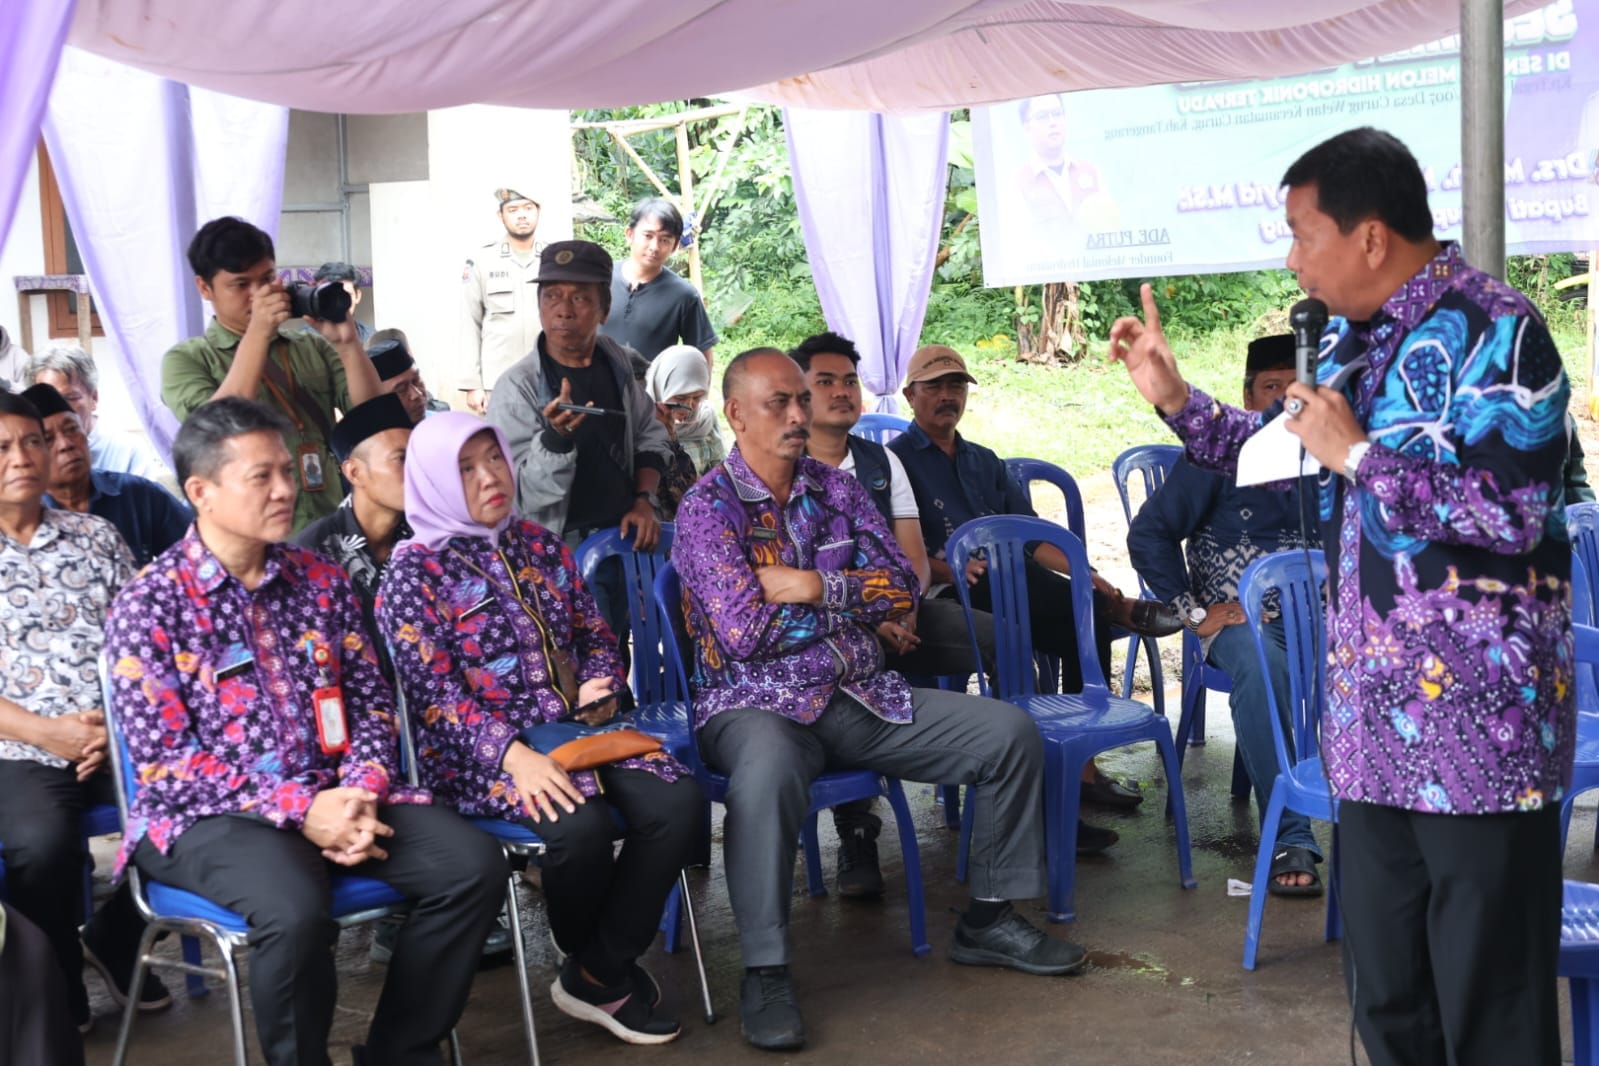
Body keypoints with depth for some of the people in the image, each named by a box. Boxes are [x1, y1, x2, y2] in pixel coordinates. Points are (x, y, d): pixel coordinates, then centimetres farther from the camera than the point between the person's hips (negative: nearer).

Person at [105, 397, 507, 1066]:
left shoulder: (321, 581, 9)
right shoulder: (148, 606, -7)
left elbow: (371, 703, 11)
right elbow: (162, 763, -12)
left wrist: (364, 792, -10)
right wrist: (299, 808, -20)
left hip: (332, 794, 5)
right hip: (206, 814, -5)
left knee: (473, 865, -15)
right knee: (295, 911, -36)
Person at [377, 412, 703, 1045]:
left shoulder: (539, 544, 15)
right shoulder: (414, 571, -3)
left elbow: (596, 635, 22)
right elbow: (433, 693, -13)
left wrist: (601, 688, -2)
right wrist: (513, 755, -27)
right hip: (481, 750, -5)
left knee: (678, 801, -21)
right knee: (582, 825, -33)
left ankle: (599, 974, -8)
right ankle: (592, 962, -2)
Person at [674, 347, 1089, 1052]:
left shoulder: (837, 488, 11)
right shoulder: (708, 508, -8)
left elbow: (901, 589, 3)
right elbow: (743, 632, -18)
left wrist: (815, 586, -12)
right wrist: (849, 598, -6)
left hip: (860, 696, 7)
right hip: (758, 703, -6)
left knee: (1011, 735, -3)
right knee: (769, 775, -42)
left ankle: (989, 920, 12)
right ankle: (765, 976, -27)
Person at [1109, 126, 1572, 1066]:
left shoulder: (1492, 330, -13)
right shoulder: (1352, 337, 13)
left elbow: (1513, 513, -23)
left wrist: (1356, 453, -17)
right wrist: (1175, 397, 18)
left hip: (1479, 723, -8)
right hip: (1373, 718, 8)